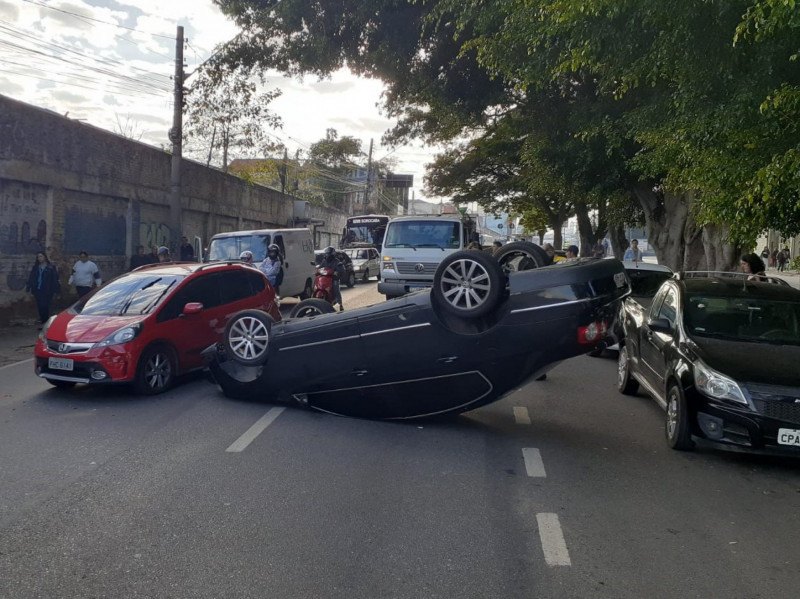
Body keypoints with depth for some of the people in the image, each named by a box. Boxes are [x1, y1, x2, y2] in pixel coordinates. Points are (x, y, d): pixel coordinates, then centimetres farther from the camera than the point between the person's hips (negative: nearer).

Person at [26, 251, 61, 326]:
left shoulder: (51, 268, -1)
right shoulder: (35, 267, 12)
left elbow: (55, 279, -4)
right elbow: (31, 278, 12)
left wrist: (55, 290, -9)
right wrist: (28, 287, 5)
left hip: (47, 291, -4)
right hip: (37, 290, 4)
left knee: (44, 306, -8)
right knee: (39, 306, 6)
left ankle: (45, 321, 0)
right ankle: (42, 319, 20)